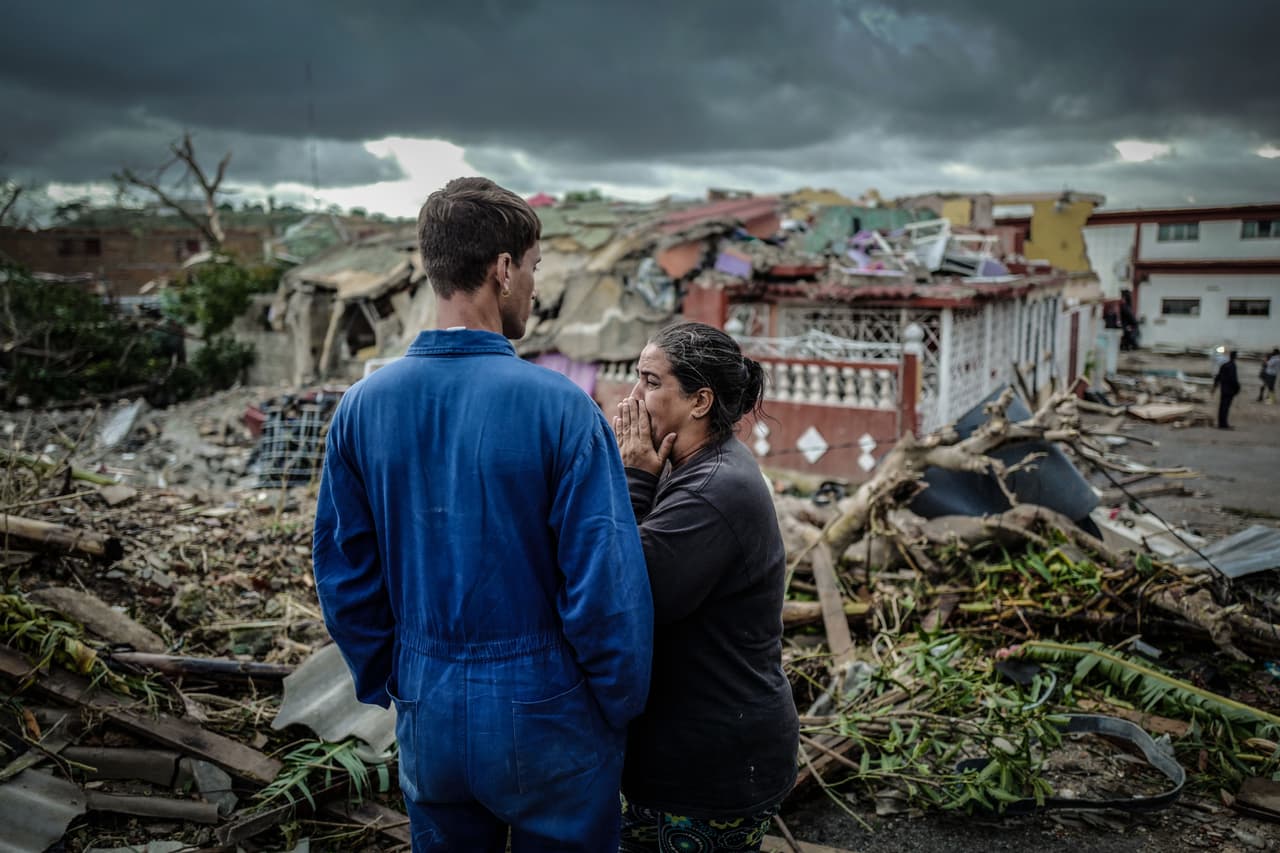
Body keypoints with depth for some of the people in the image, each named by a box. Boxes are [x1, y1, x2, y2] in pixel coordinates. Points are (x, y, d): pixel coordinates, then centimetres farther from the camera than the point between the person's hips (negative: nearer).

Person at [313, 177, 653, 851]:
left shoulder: (363, 405, -6)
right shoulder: (558, 406, -20)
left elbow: (344, 575, 1)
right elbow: (607, 589, -19)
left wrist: (386, 687, 15)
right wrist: (622, 710, -2)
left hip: (428, 718, 4)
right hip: (545, 719, -4)